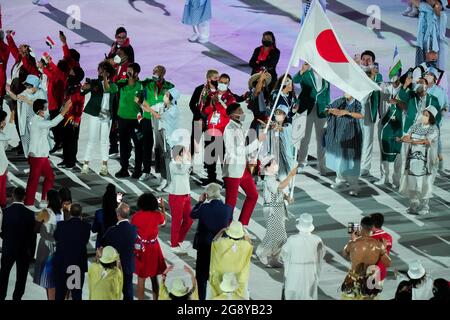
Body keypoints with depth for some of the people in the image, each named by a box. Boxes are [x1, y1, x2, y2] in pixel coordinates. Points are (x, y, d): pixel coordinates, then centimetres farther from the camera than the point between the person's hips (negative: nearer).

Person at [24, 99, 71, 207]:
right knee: (33, 180, -1)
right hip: (36, 157, -10)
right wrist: (64, 111, -33)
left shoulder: (41, 120, 9)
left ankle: (45, 200, 31)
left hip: (43, 156, 10)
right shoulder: (36, 121, -22)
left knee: (50, 176, 20)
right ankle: (29, 204, 7)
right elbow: (52, 123, -32)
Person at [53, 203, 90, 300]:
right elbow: (86, 241, 3)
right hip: (79, 263, 0)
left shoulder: (61, 224, -9)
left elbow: (55, 237, 7)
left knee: (60, 293, 11)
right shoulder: (86, 226, -10)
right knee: (77, 293, 6)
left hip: (61, 263, 0)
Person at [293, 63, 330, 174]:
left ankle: (322, 165, 6)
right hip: (307, 109, -3)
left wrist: (327, 109, 6)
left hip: (321, 111, 3)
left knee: (321, 139, 2)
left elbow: (327, 94, 14)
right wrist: (302, 71, -36)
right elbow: (295, 80, -18)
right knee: (305, 138, 2)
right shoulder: (306, 74, 0)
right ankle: (302, 162, 13)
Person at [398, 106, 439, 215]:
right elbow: (407, 136, 1)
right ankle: (413, 204, 15)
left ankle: (424, 206, 8)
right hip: (412, 158, 4)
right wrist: (404, 138, -24)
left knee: (424, 183, -3)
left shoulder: (434, 129, -4)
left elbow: (426, 141, -19)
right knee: (412, 182, 3)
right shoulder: (416, 126, 10)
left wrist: (411, 141, -29)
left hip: (425, 161, -4)